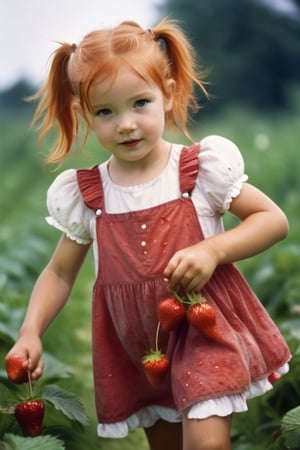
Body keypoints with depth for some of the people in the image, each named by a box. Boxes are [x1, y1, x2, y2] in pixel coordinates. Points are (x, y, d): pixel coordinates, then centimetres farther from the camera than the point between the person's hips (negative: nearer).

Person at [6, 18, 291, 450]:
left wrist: (213, 251, -20)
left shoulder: (203, 168, -9)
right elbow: (60, 272, 8)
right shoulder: (83, 195, -2)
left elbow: (274, 220, -4)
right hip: (136, 345, 3)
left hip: (204, 326, -3)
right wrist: (31, 332, -8)